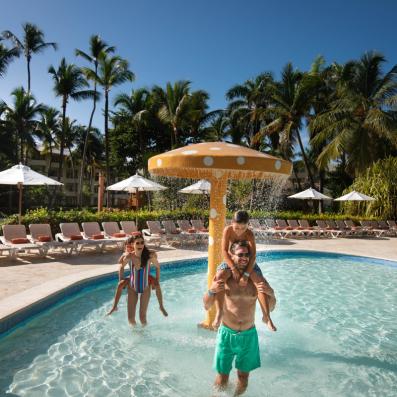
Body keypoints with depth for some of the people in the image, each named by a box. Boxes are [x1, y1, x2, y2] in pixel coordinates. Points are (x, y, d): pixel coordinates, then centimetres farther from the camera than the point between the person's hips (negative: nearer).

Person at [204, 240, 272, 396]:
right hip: (227, 334, -2)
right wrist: (211, 291, -27)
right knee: (222, 378, 10)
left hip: (249, 335, 2)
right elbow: (207, 306, -7)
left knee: (243, 377, 18)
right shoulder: (224, 278, -11)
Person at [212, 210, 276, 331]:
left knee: (261, 283, -22)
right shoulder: (227, 230, -16)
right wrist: (233, 268, -31)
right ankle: (219, 312, -28)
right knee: (219, 277, -30)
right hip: (231, 262, 0)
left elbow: (253, 255, -26)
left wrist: (246, 274, -35)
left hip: (247, 263, 0)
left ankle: (266, 316, -13)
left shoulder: (249, 234, -19)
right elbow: (224, 251, -21)